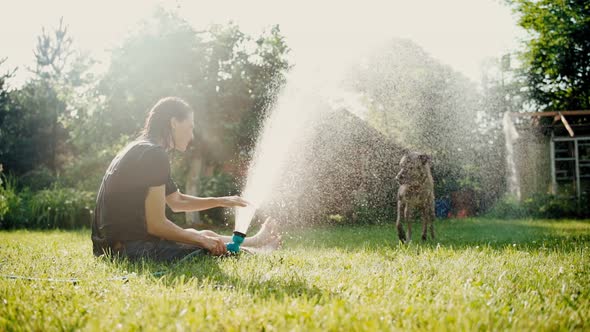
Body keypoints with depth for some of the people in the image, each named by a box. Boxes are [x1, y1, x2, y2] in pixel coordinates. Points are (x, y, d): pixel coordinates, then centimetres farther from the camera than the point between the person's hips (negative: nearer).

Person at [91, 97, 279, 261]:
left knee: (205, 236, 23)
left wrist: (221, 201, 25)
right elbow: (156, 225, -20)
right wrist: (201, 239, -8)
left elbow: (177, 201, 27)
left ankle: (253, 242, 44)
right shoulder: (153, 154, -18)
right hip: (128, 248, -10)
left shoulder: (140, 149, 14)